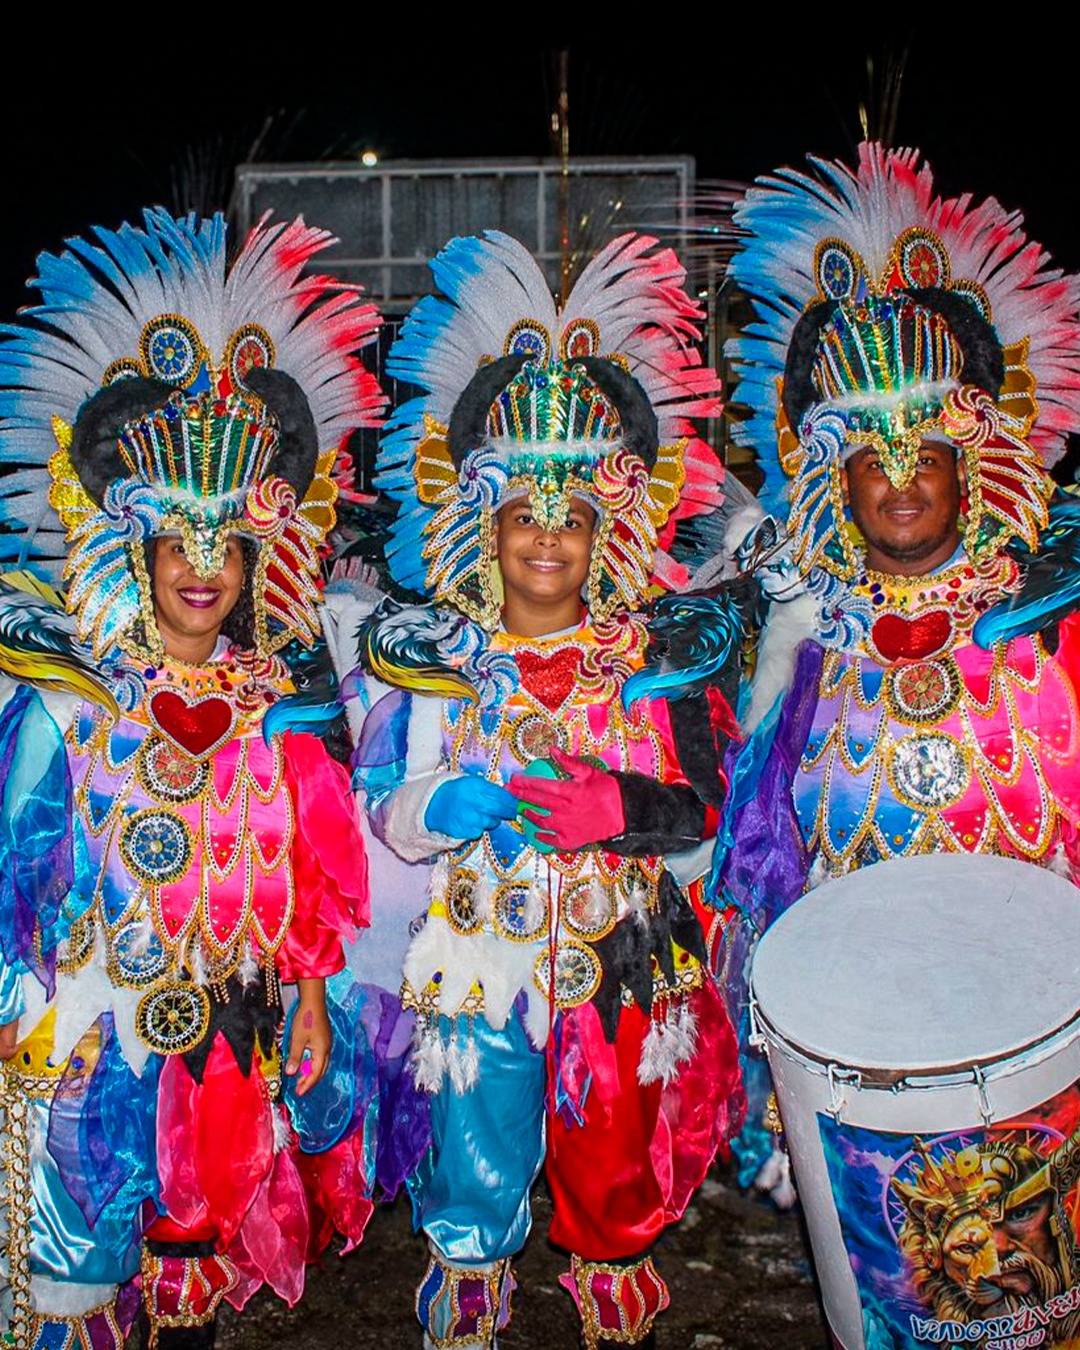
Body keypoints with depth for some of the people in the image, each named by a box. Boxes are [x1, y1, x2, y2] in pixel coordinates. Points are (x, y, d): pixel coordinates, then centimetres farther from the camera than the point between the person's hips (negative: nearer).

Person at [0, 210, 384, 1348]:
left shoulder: (272, 709, 1)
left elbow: (311, 869, 7)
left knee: (202, 1240, 18)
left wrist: (309, 991, 6)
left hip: (229, 1035, 4)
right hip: (93, 1039, -3)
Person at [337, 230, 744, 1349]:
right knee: (477, 1182, 3)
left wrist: (623, 809, -22)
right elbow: (382, 809, 2)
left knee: (614, 1178, 14)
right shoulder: (432, 655, -1)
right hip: (484, 962, 0)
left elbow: (702, 816, -2)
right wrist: (437, 808, -20)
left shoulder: (662, 655, -1)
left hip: (625, 964, 1)